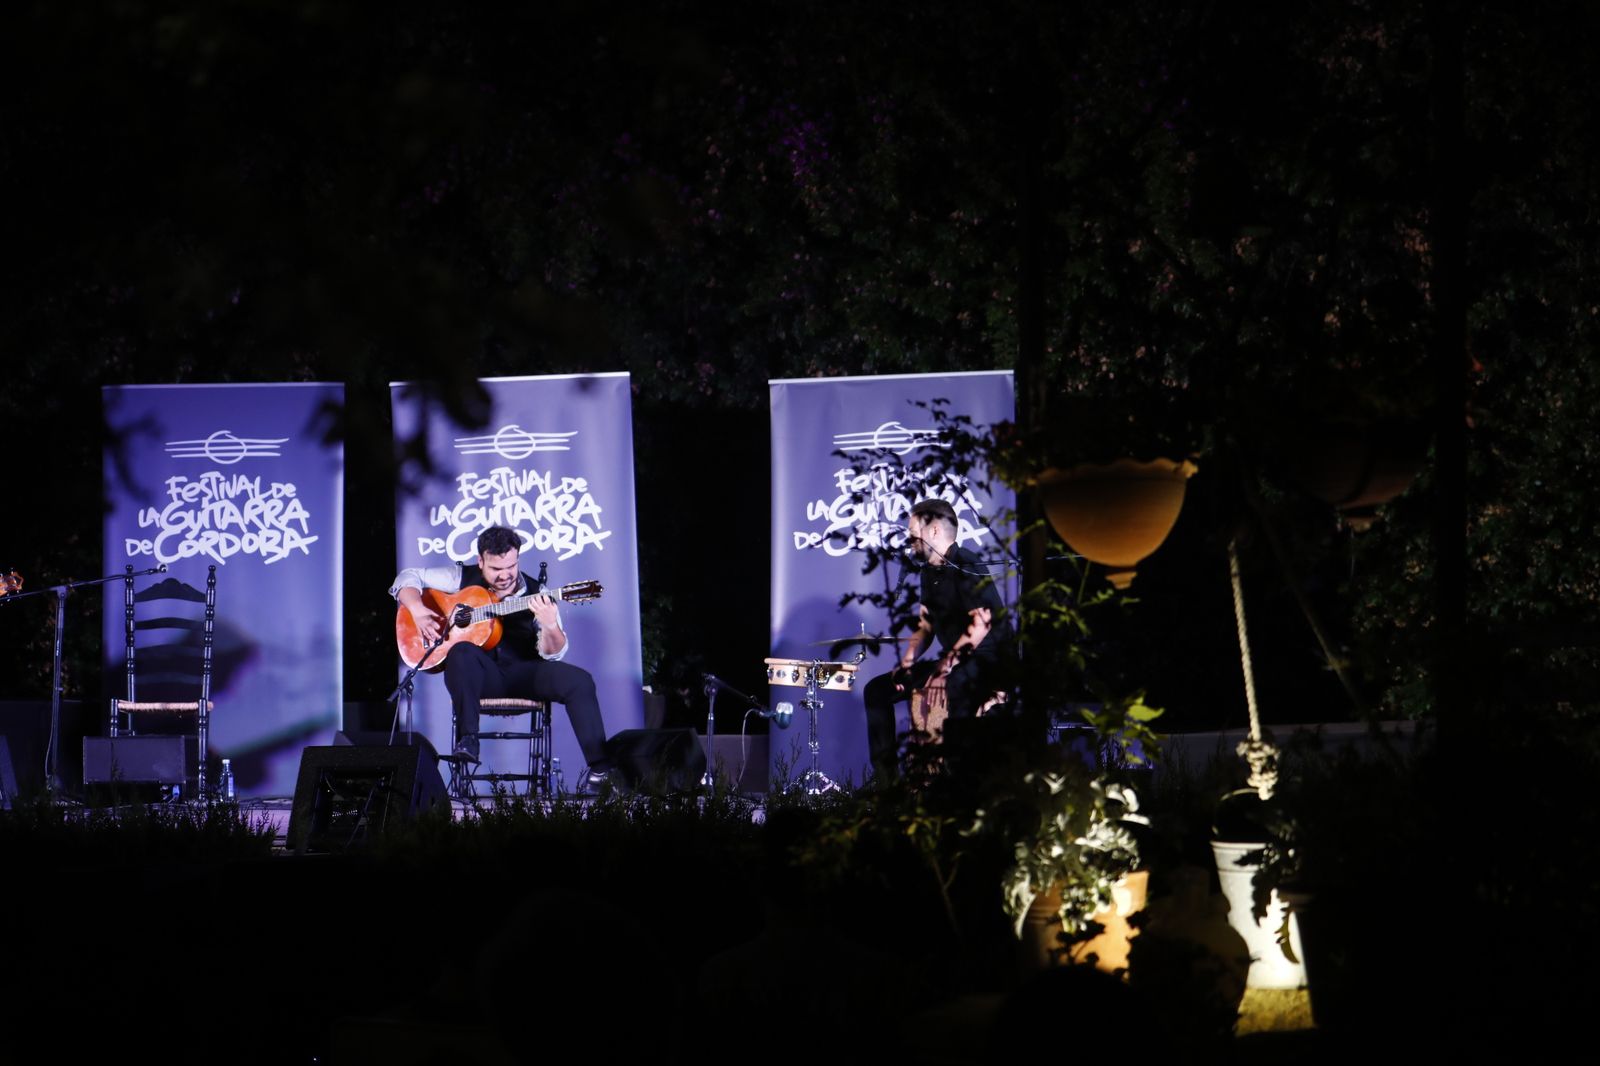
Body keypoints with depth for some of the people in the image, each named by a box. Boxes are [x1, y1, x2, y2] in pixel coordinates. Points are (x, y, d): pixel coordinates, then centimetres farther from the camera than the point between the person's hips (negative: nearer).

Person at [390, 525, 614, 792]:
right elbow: (407, 578, 8)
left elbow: (552, 654, -6)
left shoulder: (535, 595, 3)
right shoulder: (463, 577, 4)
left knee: (579, 680, -23)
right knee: (462, 652, -36)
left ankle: (599, 768, -26)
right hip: (480, 675, -1)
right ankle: (467, 741, -35)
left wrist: (550, 626, -28)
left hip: (522, 674, 1)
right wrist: (418, 610, -11)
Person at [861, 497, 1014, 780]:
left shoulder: (967, 566, -15)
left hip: (989, 660, -10)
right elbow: (926, 625, 19)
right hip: (954, 660, 10)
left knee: (955, 687, -43)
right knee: (877, 689, 5)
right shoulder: (931, 572, 13)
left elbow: (981, 625, -25)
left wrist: (946, 666, -30)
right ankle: (886, 775, 4)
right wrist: (907, 661, 1)